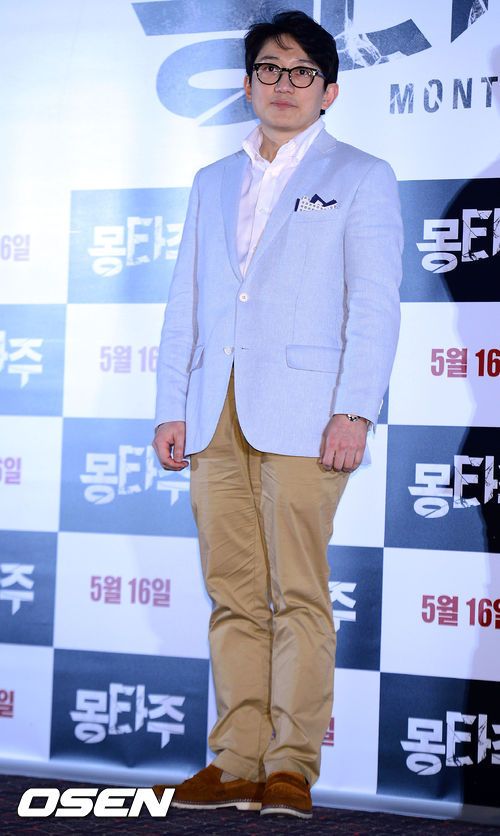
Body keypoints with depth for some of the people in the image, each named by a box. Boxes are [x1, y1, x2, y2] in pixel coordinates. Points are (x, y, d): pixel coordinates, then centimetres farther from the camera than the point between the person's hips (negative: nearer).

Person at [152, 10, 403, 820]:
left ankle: (292, 766, 0)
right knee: (233, 594, 3)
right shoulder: (213, 183, 23)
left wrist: (354, 411, -12)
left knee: (297, 593, -6)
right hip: (217, 415, 5)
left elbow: (374, 304, -1)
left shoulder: (361, 177, 9)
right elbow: (185, 304, 20)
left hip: (300, 411, -4)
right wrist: (172, 409, 10)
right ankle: (236, 761, 8)